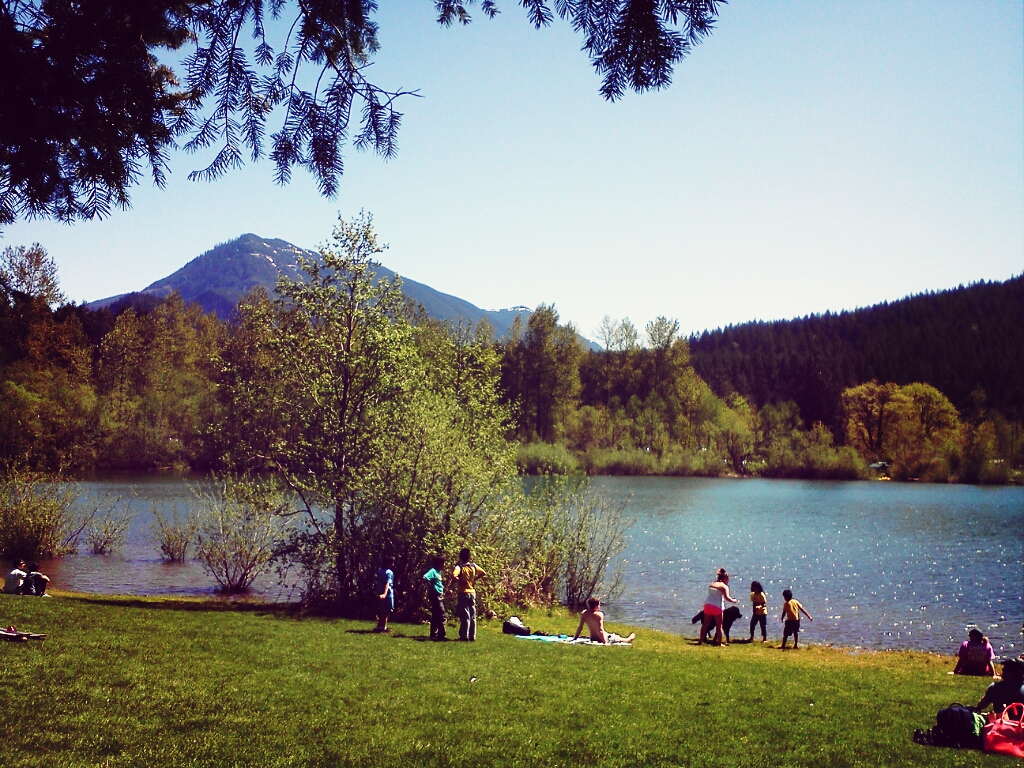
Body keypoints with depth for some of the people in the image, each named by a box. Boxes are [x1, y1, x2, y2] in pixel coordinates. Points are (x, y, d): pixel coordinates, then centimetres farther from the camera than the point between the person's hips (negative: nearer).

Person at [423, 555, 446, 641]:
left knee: (435, 616, 13)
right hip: (436, 596, -10)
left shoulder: (439, 572, 15)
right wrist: (431, 588, -19)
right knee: (442, 616, -10)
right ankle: (442, 635, -8)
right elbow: (425, 578, -27)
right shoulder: (433, 571, -13)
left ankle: (434, 634, 19)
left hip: (439, 596, 10)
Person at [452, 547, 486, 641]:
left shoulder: (459, 567, -13)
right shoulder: (474, 566, 2)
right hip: (472, 592, 4)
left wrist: (459, 581, -14)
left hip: (463, 593, -4)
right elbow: (483, 573, 10)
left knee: (465, 615, -1)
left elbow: (454, 575, -31)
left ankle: (464, 636, 0)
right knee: (473, 615, 9)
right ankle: (472, 636, 11)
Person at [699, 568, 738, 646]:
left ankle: (700, 640, 17)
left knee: (705, 624, 14)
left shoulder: (712, 584, 14)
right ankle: (719, 642, 6)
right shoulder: (724, 586, -5)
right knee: (719, 626, 6)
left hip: (708, 604, 5)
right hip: (717, 607, -5)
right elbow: (727, 597, -16)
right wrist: (734, 600, -2)